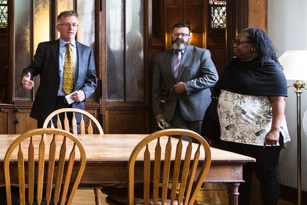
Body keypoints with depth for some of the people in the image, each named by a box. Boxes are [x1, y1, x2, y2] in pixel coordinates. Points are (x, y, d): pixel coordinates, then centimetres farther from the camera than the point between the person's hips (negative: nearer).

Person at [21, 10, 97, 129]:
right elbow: (33, 68, 4)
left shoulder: (87, 51, 12)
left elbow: (92, 79, 12)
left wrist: (84, 92, -7)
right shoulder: (45, 48, 7)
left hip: (75, 107, 2)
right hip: (48, 108, -1)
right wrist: (26, 77, -20)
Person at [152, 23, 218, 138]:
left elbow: (213, 78, -10)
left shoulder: (202, 54, 1)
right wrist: (157, 111, 5)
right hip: (175, 111, 2)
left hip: (198, 110, -2)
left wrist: (186, 86, -14)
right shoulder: (161, 58, 10)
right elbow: (156, 88, 12)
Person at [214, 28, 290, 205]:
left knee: (266, 176, 2)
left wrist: (275, 129, -27)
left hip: (260, 136, -7)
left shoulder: (271, 69, -10)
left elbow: (279, 100, -17)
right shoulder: (233, 65, 14)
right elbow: (222, 91, 22)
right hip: (233, 135, 7)